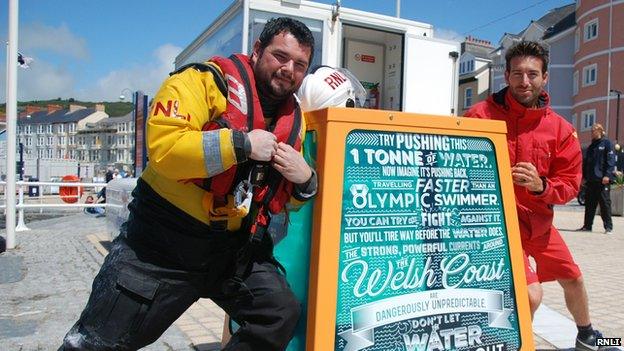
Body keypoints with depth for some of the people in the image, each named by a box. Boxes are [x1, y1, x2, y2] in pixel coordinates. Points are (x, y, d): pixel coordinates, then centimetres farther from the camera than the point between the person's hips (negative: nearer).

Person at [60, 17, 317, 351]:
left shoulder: (293, 121, 7)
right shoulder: (207, 80, -12)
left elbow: (287, 198, 17)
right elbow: (163, 145, -28)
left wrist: (305, 180, -6)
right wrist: (242, 143, -24)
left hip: (233, 248, 5)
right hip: (163, 241, -5)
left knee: (282, 314, -5)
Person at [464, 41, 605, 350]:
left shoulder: (561, 129, -3)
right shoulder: (481, 115, -15)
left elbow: (570, 183, -1)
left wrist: (540, 185, -21)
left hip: (538, 221, 6)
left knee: (572, 278, 23)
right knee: (530, 295, -17)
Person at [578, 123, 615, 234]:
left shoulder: (607, 143, 1)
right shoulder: (591, 147, 20)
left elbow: (611, 160, -8)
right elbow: (586, 162, 21)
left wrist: (607, 175, -17)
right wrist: (584, 176, 15)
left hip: (602, 179, -6)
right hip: (591, 179, 6)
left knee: (605, 202, -4)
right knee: (589, 203, 7)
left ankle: (608, 226, 3)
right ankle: (587, 225, 13)